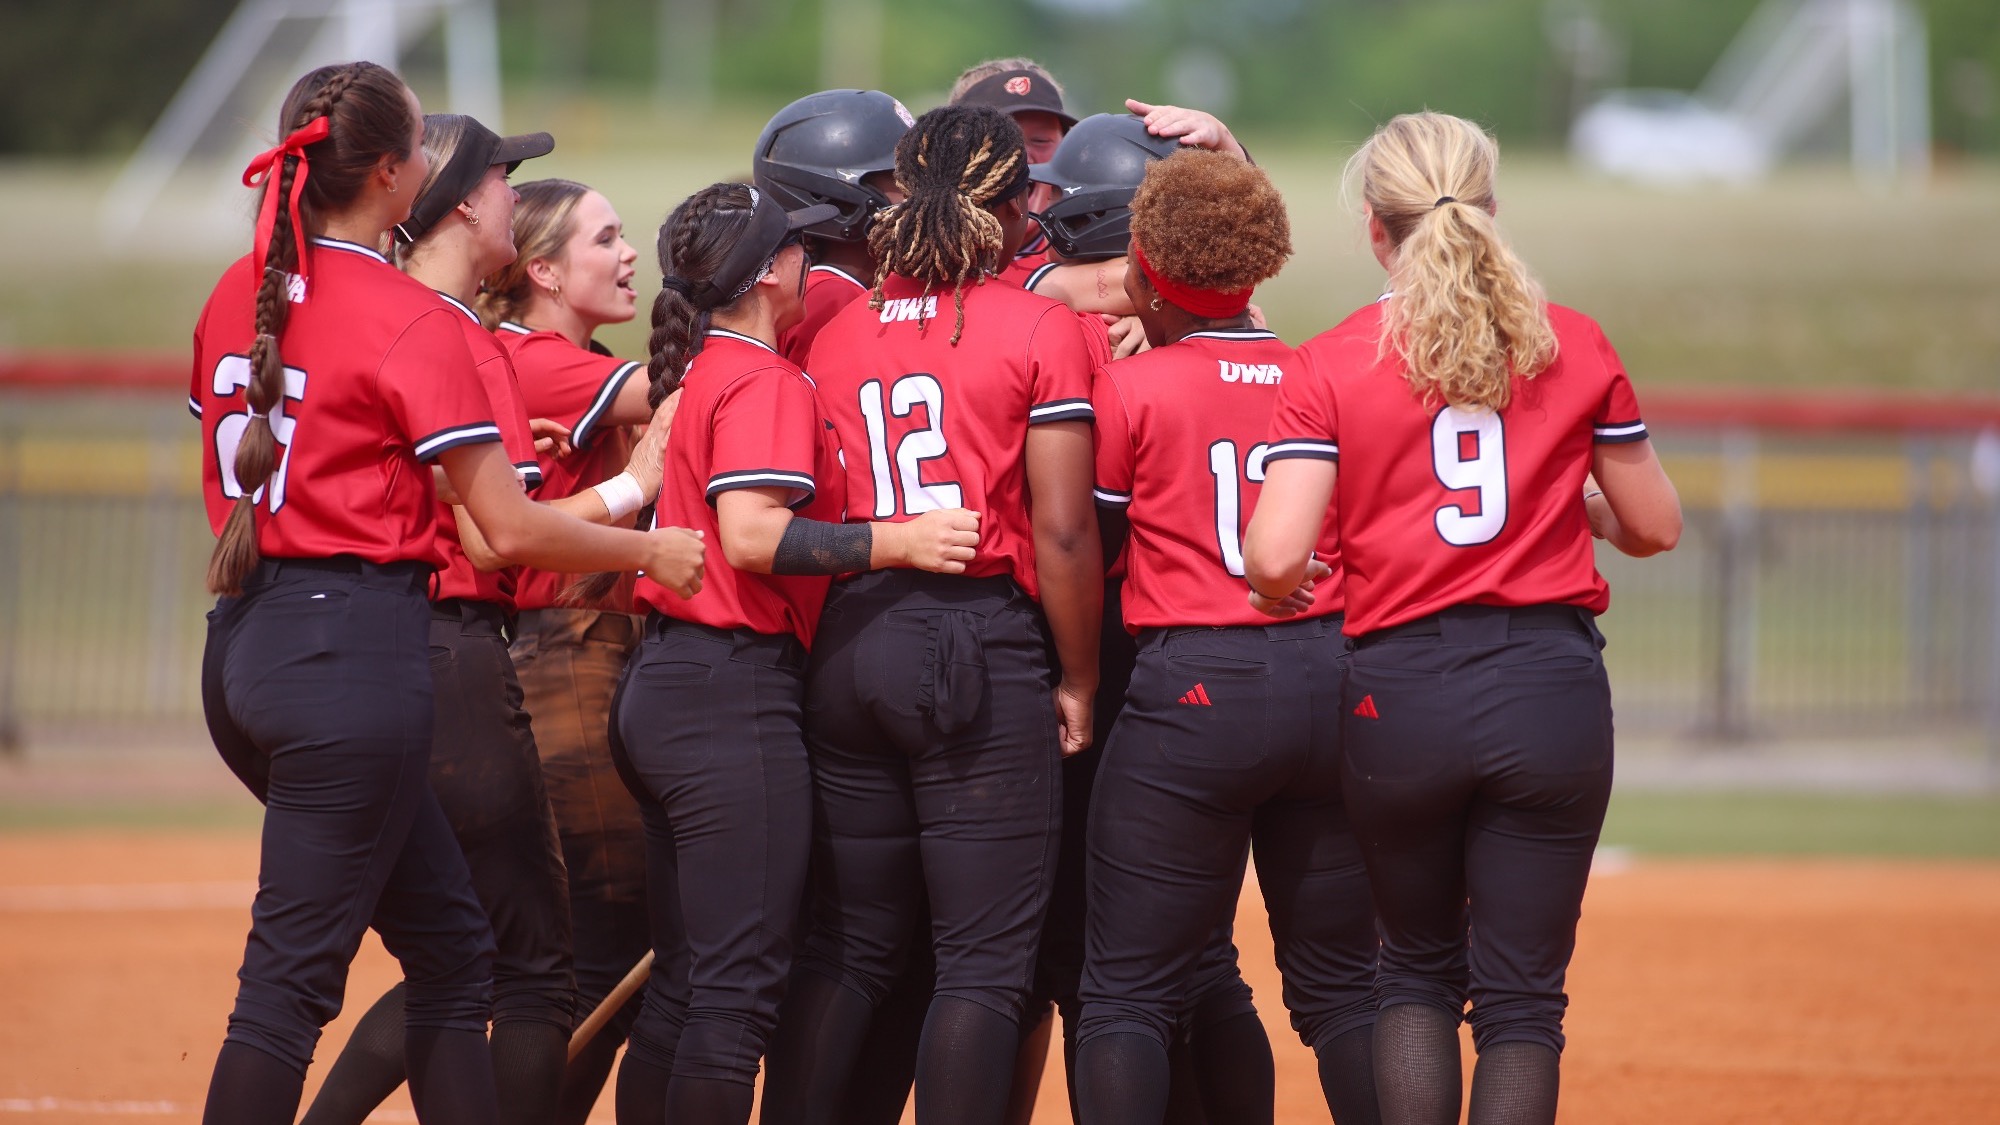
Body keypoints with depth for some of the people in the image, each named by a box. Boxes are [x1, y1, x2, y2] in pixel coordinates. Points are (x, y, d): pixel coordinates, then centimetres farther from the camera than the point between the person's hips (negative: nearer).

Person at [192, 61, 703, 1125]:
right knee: (290, 977, -6)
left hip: (243, 638, 8)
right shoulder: (409, 319, -12)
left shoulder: (235, 296, 10)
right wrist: (651, 549, 3)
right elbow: (513, 529, -13)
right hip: (356, 651, -8)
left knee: (450, 944, 15)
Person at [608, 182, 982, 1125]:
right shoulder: (763, 382, -11)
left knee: (684, 979, 14)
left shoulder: (692, 372, 16)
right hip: (736, 694, -10)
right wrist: (900, 541, -23)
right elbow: (752, 536, -24)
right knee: (739, 984, -8)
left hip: (660, 691, 10)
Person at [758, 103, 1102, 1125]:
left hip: (847, 647, 5)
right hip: (983, 651, -5)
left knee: (847, 947, 13)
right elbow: (1063, 531, -8)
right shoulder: (1041, 329, -4)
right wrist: (1078, 682, 1)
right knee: (984, 959, 0)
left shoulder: (832, 337, 8)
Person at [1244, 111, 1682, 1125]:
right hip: (1552, 686, 0)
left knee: (1418, 966, 19)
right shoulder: (1573, 345, 3)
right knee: (1521, 994, 5)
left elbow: (1275, 557, -12)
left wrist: (1275, 597, 11)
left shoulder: (1330, 365, -3)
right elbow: (1655, 526, 10)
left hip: (1398, 695, 0)